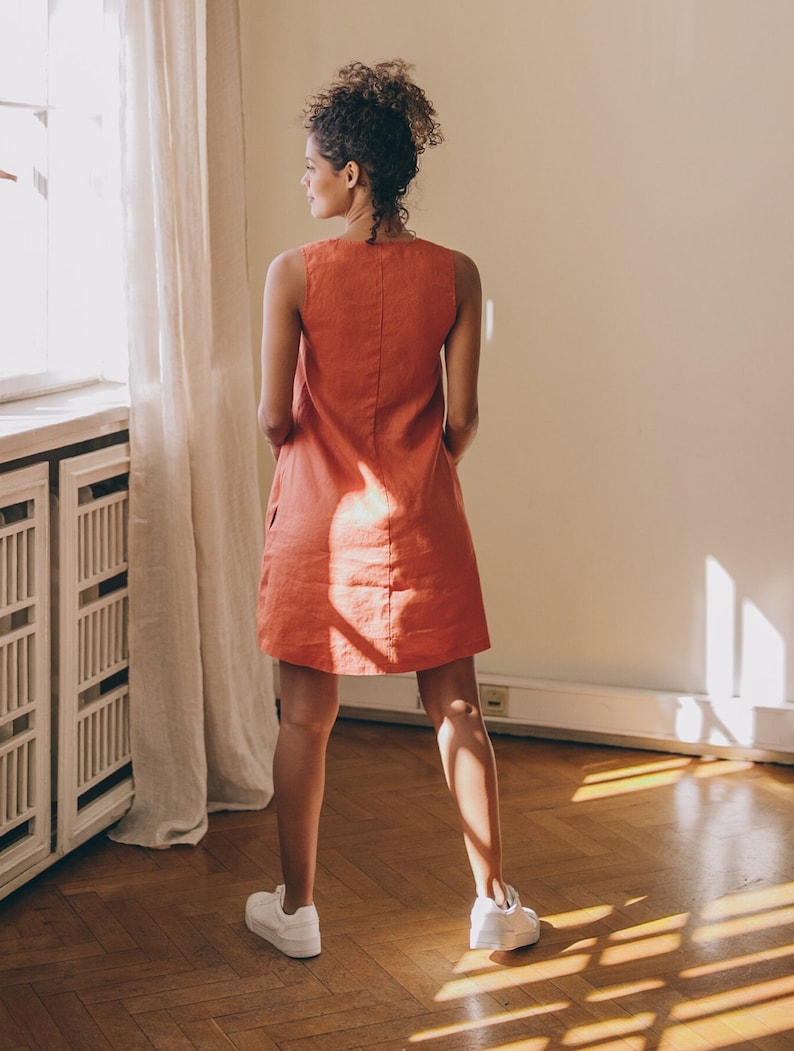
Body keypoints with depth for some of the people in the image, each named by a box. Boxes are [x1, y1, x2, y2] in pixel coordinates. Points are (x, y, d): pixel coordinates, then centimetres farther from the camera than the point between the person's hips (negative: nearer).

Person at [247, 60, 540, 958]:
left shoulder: (294, 273, -12)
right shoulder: (454, 276, -6)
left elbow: (274, 419, -10)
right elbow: (462, 418, -3)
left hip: (320, 516, -1)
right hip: (421, 523, 1)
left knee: (306, 717, 10)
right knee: (457, 713, 11)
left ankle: (295, 910, 21)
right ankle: (494, 905, 19)